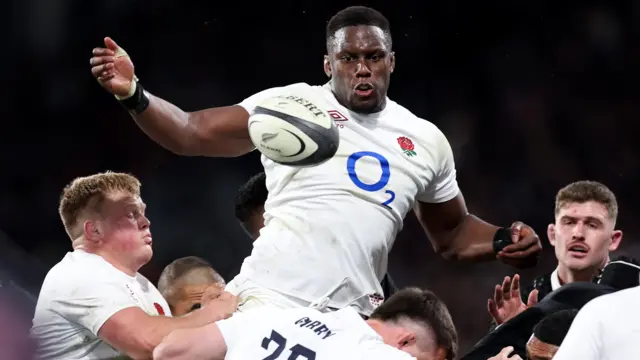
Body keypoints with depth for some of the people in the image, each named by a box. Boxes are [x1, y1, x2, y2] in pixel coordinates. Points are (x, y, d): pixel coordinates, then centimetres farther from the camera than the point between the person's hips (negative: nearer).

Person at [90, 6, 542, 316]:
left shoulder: (427, 142, 14)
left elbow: (451, 234, 25)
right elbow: (191, 134, -3)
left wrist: (504, 241, 4)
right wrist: (133, 94, -20)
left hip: (351, 320, 4)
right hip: (267, 304, -4)